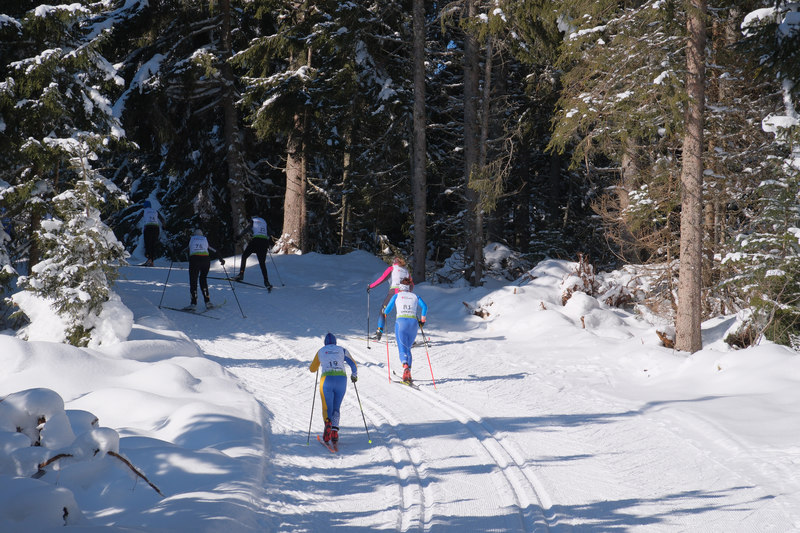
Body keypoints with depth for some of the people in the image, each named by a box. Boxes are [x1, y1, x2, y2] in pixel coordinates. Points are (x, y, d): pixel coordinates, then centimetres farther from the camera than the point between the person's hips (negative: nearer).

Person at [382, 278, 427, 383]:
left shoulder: (396, 296, 12)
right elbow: (424, 307, 3)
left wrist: (383, 311, 33)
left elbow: (387, 310, 10)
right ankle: (408, 374, 7)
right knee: (408, 348, 16)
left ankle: (405, 366, -38)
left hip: (401, 321, -3)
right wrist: (422, 320, 15)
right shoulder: (415, 296, 16)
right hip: (413, 322, 3)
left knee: (402, 348, -9)